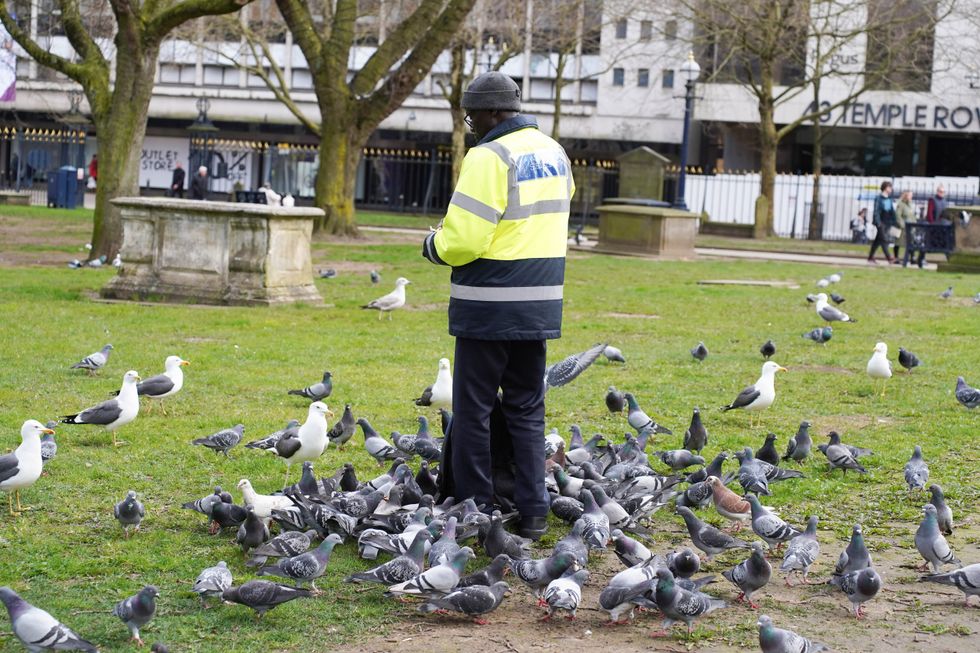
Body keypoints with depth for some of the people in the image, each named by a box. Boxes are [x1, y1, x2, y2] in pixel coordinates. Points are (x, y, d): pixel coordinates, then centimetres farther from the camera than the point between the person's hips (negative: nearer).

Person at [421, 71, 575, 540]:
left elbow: (464, 239, -20)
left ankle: (473, 510, 7)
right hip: (540, 303, 7)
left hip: (489, 305, -7)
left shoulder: (490, 158, -15)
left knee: (474, 408, 3)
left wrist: (434, 246, 0)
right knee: (527, 408, 13)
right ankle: (532, 513, 12)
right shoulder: (553, 152, 11)